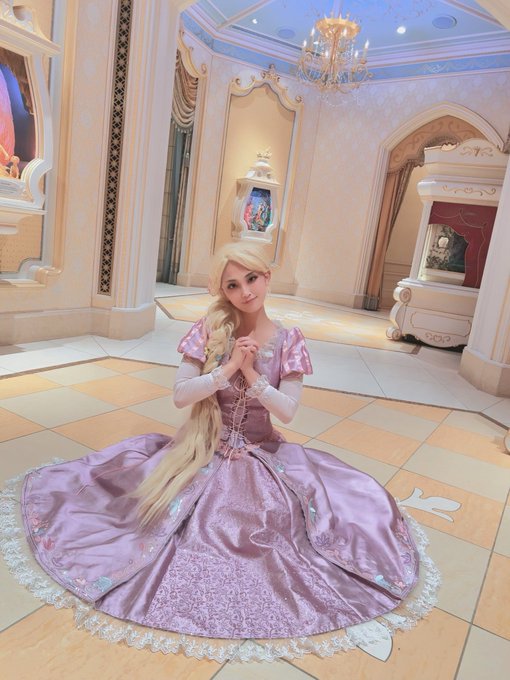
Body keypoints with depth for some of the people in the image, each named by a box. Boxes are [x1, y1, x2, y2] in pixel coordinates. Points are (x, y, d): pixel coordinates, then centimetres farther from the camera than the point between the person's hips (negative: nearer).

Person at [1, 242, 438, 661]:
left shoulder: (289, 340, -6)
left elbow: (288, 412, -10)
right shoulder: (209, 331, -8)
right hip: (205, 449, 0)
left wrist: (252, 372, -22)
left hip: (262, 454, 1)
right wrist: (228, 369, -24)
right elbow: (180, 395, -12)